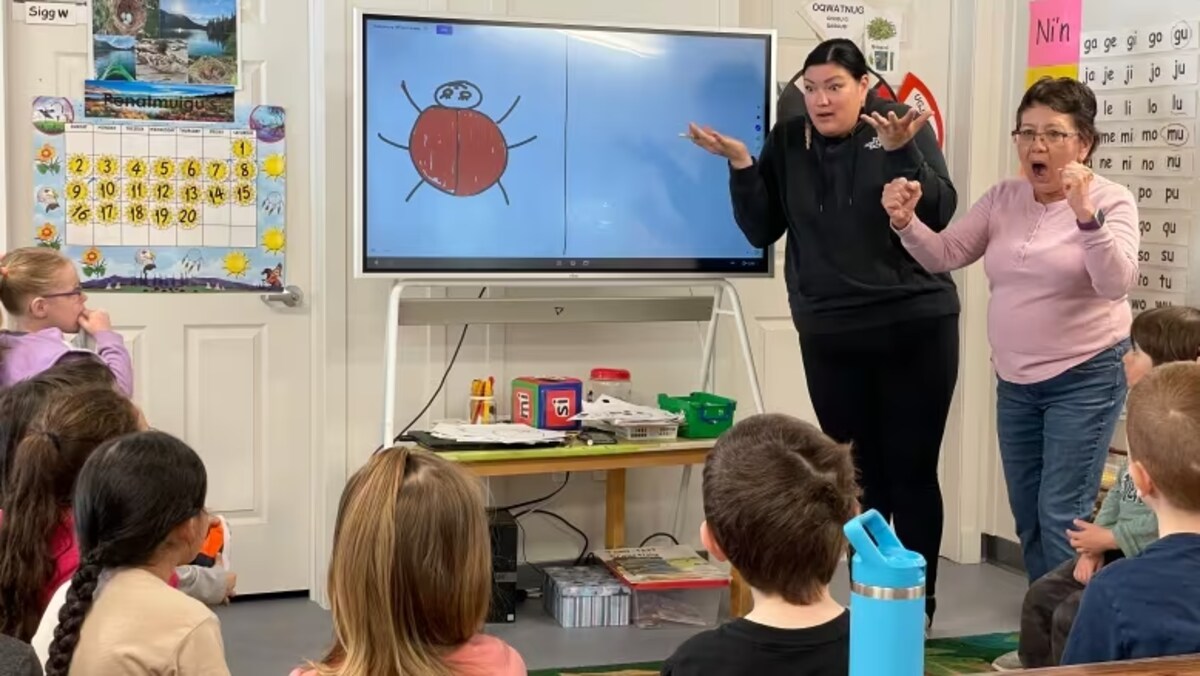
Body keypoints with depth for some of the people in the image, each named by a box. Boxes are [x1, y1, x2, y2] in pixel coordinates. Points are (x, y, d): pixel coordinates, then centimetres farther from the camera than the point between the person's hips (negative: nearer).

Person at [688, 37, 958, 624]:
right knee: (861, 475, 9)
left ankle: (917, 606, 15)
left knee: (912, 471, 2)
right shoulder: (788, 140, 3)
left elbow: (941, 216, -13)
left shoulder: (903, 126, -4)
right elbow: (762, 232, 2)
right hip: (830, 337, 2)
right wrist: (740, 165, -11)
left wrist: (902, 152, -27)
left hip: (915, 327, -2)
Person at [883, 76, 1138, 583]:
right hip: (1015, 381, 6)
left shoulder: (1111, 201, -9)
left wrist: (1085, 214, -38)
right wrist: (906, 221, -18)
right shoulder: (1002, 198, 5)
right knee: (1027, 518, 13)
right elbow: (943, 256, 1)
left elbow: (1117, 284, -23)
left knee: (1060, 517, -8)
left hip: (1085, 378, -5)